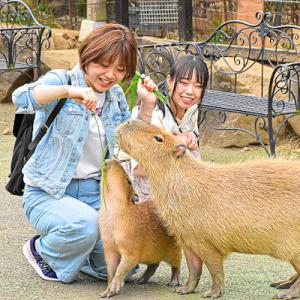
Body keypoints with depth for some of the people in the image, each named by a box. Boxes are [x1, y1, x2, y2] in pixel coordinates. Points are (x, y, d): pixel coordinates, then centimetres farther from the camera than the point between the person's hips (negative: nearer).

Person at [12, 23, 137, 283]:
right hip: (48, 193, -5)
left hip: (96, 193, 5)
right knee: (86, 225, -36)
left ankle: (72, 253, 20)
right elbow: (21, 98, -31)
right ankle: (41, 250, -2)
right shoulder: (61, 80, -9)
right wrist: (68, 90, -44)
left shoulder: (116, 96, 10)